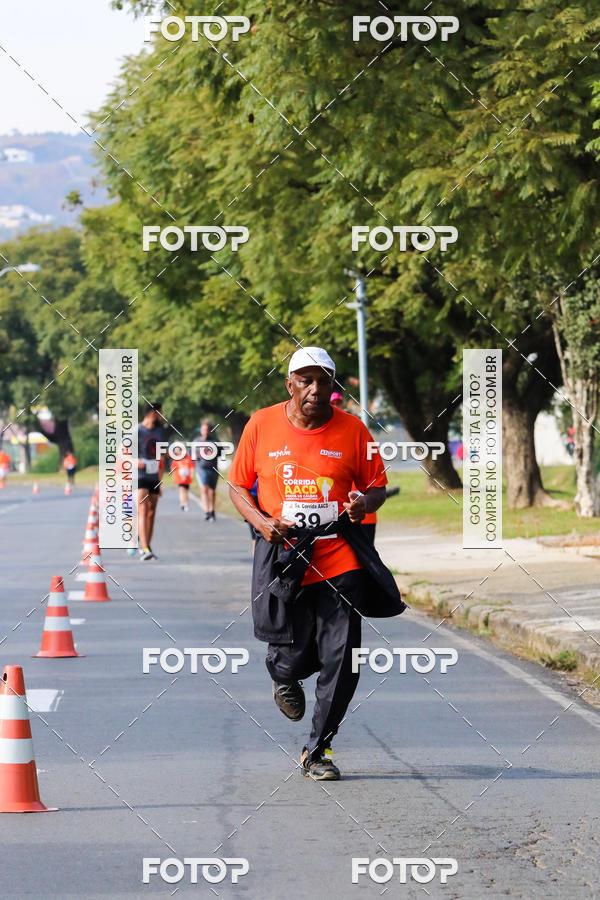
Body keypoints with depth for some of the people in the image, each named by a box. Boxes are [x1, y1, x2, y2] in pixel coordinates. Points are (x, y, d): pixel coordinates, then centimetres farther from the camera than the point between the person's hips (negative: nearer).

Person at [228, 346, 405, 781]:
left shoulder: (352, 429, 2)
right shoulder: (262, 425, 1)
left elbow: (377, 487, 11)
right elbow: (238, 486, 10)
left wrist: (364, 504, -13)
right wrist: (260, 521, -8)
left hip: (339, 560, 1)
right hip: (283, 557, 0)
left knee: (341, 659, -6)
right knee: (292, 658, -1)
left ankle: (317, 750, 9)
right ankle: (285, 678, 39)